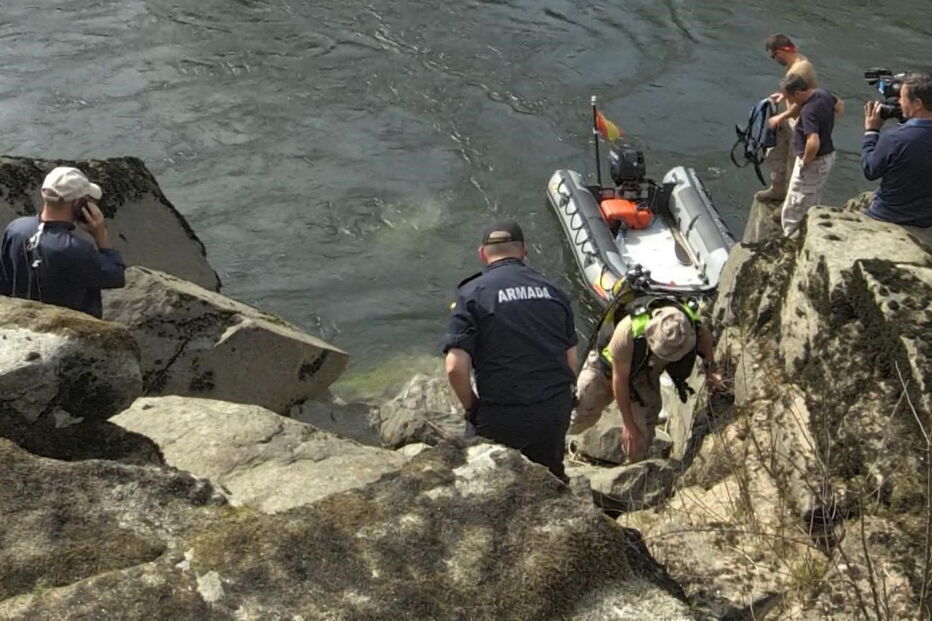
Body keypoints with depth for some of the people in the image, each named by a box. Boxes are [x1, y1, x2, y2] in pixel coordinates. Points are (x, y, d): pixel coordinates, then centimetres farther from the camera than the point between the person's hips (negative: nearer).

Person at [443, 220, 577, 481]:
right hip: (556, 411, 4)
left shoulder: (472, 293, -8)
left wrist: (472, 408, 0)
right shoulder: (552, 291, 5)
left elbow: (456, 367, -16)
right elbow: (572, 361, 7)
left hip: (502, 416, -4)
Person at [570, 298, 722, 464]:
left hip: (647, 375, 3)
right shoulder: (627, 332, -45)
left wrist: (710, 369, -16)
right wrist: (629, 425, -23)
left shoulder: (693, 327, -34)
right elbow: (619, 380, -30)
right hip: (609, 366, -3)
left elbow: (706, 337, -3)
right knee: (577, 421, 3)